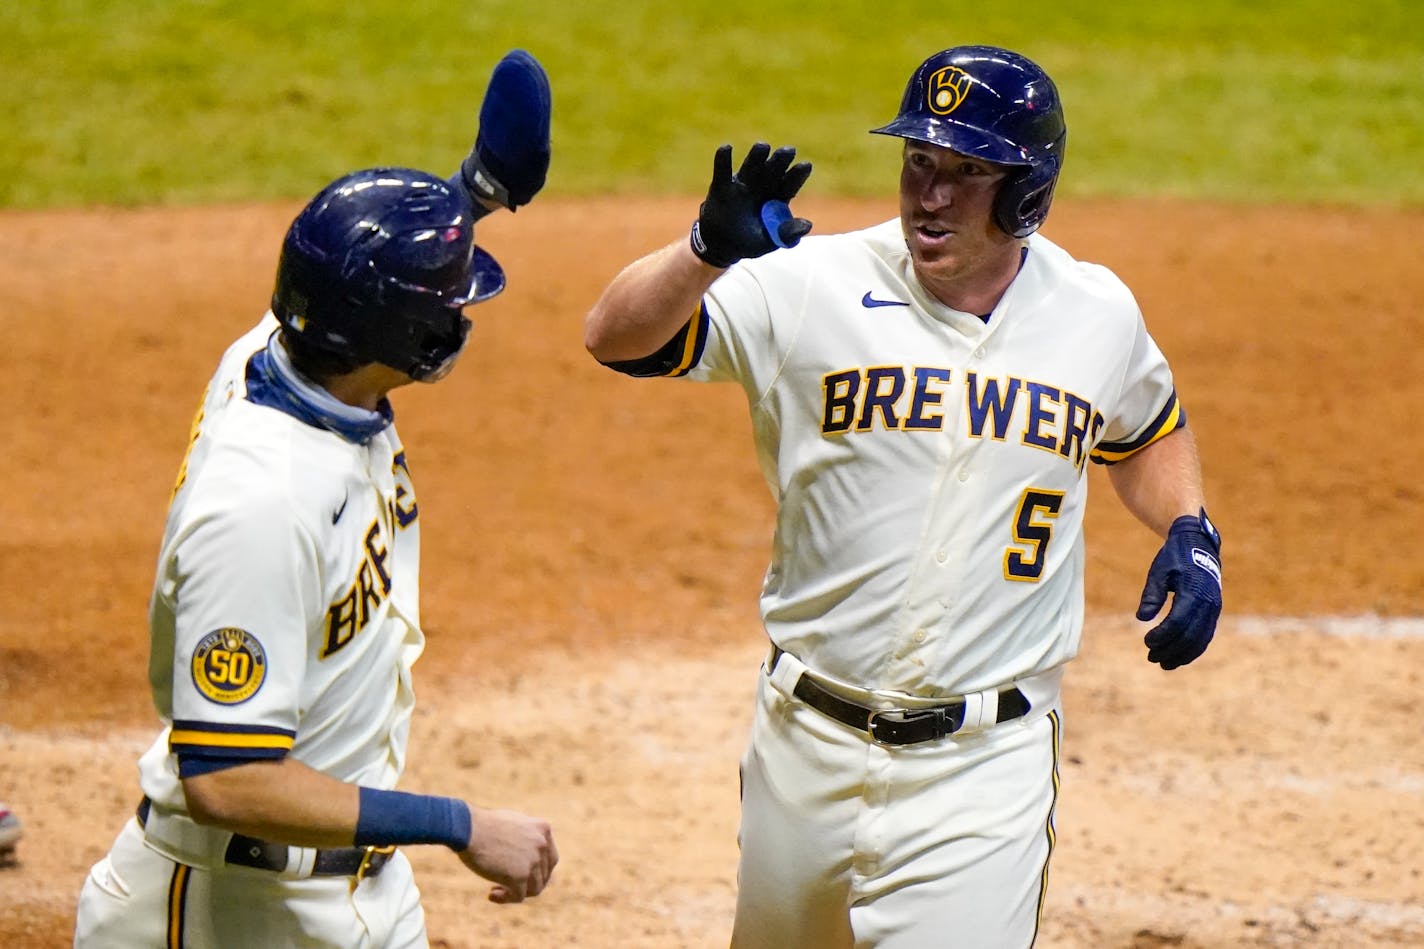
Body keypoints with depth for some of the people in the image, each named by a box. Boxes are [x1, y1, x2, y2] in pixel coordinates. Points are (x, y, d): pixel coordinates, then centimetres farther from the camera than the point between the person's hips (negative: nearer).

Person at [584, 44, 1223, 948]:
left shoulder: (1098, 315, 1)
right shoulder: (816, 287, -8)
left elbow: (1148, 430, 23)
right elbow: (615, 334, -16)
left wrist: (1191, 535, 4)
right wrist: (710, 248, -35)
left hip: (985, 769, -1)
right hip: (808, 745, 1)